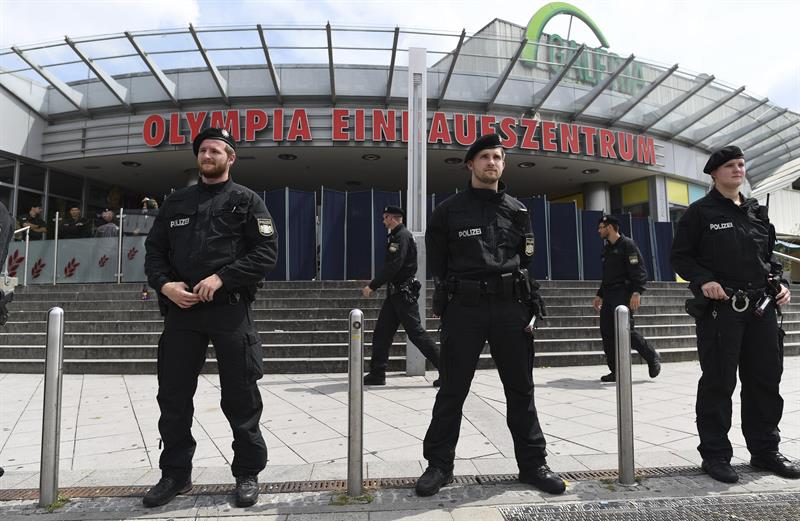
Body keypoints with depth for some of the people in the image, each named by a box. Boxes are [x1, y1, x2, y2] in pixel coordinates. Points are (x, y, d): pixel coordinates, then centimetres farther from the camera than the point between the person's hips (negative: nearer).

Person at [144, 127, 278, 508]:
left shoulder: (245, 200, 3)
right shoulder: (176, 202, 16)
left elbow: (266, 251, -7)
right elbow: (154, 249, 13)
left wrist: (221, 278, -17)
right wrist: (164, 284, -7)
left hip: (230, 309, -4)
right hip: (181, 309, 5)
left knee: (241, 396, 4)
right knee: (173, 395, 10)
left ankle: (247, 473, 19)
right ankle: (175, 474, 27)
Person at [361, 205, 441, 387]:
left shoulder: (402, 236, -14)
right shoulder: (394, 236, 17)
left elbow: (393, 267, -22)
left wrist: (372, 286, -18)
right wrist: (373, 285, 16)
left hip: (404, 294, -10)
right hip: (395, 293, 10)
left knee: (416, 333, -6)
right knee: (381, 332, 9)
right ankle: (377, 374, 15)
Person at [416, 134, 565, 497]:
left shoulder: (517, 211, 11)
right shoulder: (449, 210, 4)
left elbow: (525, 260, 15)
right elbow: (437, 262, 7)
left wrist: (523, 300, 8)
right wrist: (447, 297, 4)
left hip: (510, 307, 3)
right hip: (463, 307, -2)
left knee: (521, 388, 10)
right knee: (452, 390, 4)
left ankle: (533, 463, 23)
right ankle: (439, 465, 15)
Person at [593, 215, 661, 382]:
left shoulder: (627, 244, -6)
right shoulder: (607, 249, 21)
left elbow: (639, 270, -14)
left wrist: (637, 292, -24)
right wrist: (599, 295, 23)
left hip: (624, 295, -8)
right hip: (609, 296, 9)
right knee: (607, 332, 2)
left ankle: (652, 357, 10)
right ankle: (616, 372, 7)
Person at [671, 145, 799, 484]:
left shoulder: (757, 211, 16)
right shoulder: (700, 212, -1)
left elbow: (770, 255, 22)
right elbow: (680, 256, -3)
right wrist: (703, 280, -19)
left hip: (761, 308, 6)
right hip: (719, 309, -6)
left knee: (766, 380, 11)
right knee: (718, 383, 0)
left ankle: (765, 450, 26)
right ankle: (715, 454, 11)